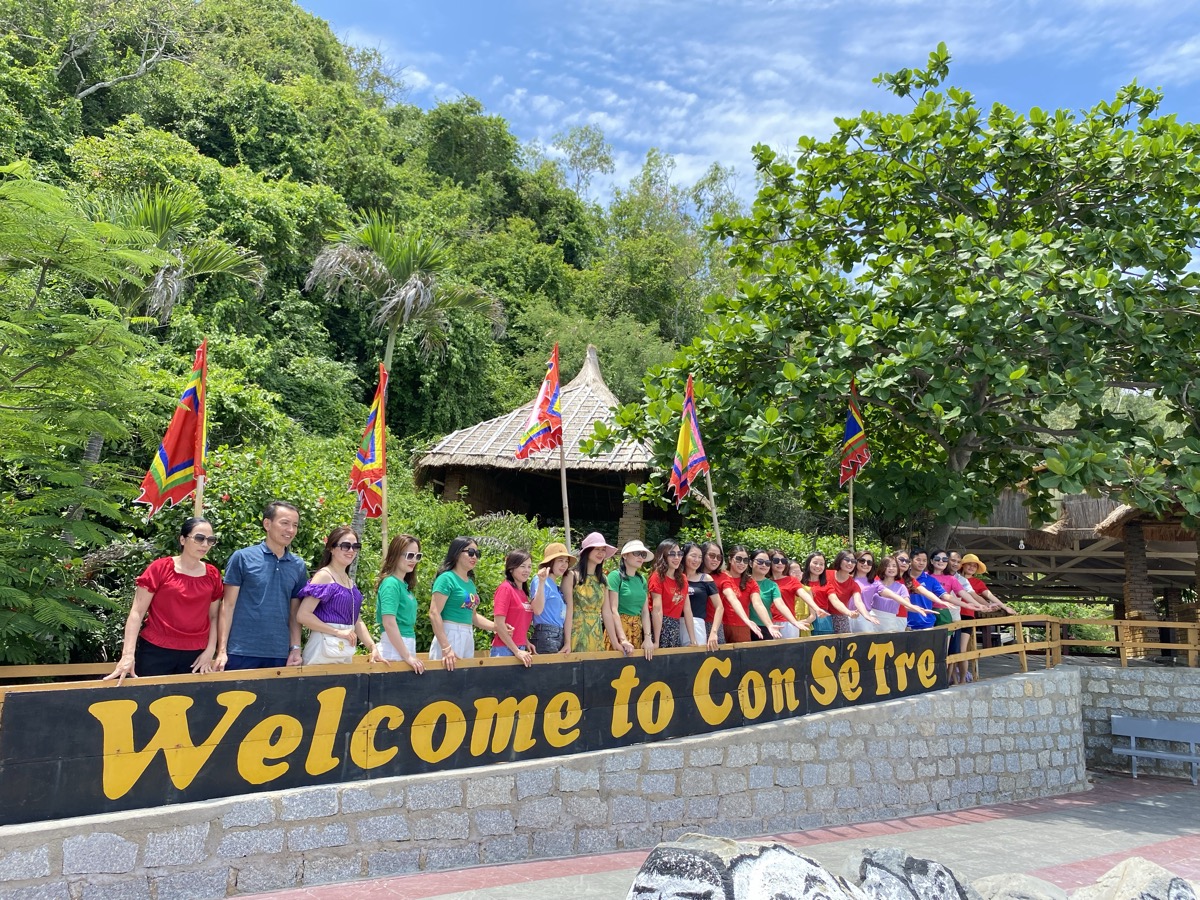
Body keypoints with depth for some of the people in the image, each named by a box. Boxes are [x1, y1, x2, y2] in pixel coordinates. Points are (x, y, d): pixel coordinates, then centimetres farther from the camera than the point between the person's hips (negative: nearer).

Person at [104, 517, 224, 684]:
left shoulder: (213, 575, 5)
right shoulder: (160, 568, -5)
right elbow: (137, 612, -6)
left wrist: (210, 651, 1)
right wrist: (128, 654, -14)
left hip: (195, 655, 3)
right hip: (156, 651, -3)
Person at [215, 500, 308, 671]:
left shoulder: (299, 566, 7)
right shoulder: (242, 558, -3)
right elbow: (228, 605, -3)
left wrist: (295, 649, 3)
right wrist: (222, 650, -8)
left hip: (280, 655, 3)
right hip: (241, 653, -3)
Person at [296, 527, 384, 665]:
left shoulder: (350, 582, 14)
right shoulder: (324, 576, -10)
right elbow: (303, 615, -18)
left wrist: (373, 647, 3)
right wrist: (338, 632, -17)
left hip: (346, 651, 7)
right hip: (324, 650, -7)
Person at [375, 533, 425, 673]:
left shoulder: (404, 585, 11)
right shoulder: (391, 583, -13)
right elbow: (389, 623, -21)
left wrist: (410, 653, 13)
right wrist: (407, 656, -20)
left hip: (406, 645, 8)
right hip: (395, 647, -8)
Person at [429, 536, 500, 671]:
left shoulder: (470, 583, 14)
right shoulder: (447, 578, -10)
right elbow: (434, 613, -17)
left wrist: (498, 627, 10)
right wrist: (445, 648, -23)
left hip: (468, 638, 8)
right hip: (449, 636, -8)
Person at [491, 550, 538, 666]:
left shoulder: (523, 592, 13)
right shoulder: (505, 588, -10)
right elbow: (499, 624, -16)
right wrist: (516, 651, -16)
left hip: (521, 650, 7)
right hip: (505, 649, -7)